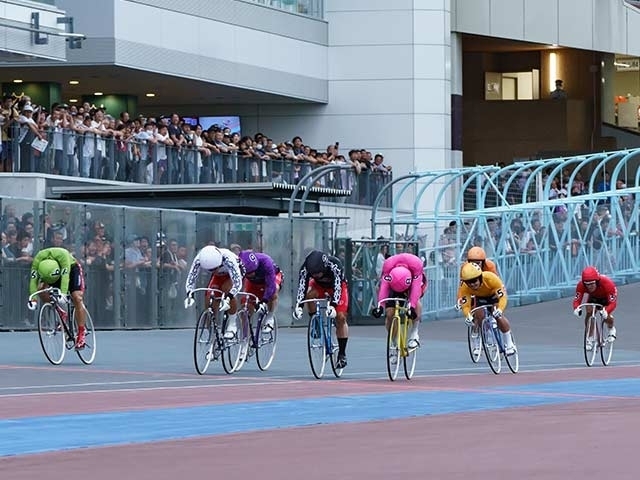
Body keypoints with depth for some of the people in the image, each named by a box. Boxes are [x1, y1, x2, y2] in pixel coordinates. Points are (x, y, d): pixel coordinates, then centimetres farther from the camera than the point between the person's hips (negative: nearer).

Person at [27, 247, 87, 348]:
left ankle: (81, 333, -12)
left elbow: (65, 276, -47)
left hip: (71, 269, -3)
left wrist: (63, 293, -59)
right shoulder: (38, 259, -33)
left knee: (77, 298, -19)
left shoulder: (62, 255, -41)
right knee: (42, 289, -23)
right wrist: (33, 299, -45)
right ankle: (61, 313, -5)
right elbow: (33, 279, -35)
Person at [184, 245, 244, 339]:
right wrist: (190, 295, -50)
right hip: (218, 275, 4)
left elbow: (237, 282, -47)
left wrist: (227, 298, -62)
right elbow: (190, 280, -30)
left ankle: (232, 324, -16)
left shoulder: (228, 259, -43)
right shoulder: (199, 260, -33)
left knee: (227, 289, -33)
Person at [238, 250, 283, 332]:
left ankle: (269, 319, -19)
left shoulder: (265, 262, -41)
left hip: (272, 275, -3)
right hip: (254, 282, 3)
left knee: (274, 289, -35)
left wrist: (264, 302, -53)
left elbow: (271, 285, -44)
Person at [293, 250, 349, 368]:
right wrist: (298, 305, -46)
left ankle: (342, 354, -6)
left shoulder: (335, 265, -39)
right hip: (319, 285, 2)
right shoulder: (305, 268, -31)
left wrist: (333, 305, -56)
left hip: (337, 286, -2)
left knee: (340, 317, -14)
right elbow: (302, 287, -33)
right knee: (310, 294, -32)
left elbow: (337, 287, -43)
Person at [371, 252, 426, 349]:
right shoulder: (388, 266, -35)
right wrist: (379, 306, -52)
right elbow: (384, 287, -39)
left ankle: (414, 334, -25)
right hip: (394, 283, 2)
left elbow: (415, 286, -43)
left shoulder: (416, 264, -39)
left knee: (415, 298, -34)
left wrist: (411, 306, -53)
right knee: (389, 314, -13)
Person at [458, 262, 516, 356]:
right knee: (477, 318, -18)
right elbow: (465, 305, -33)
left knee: (498, 316, -23)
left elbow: (502, 296, -42)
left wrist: (499, 310, -60)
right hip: (480, 298, 2)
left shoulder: (490, 278, -41)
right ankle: (476, 346, 5)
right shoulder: (464, 287, -33)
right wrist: (468, 316, -54)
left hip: (494, 294, -2)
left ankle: (509, 344, -8)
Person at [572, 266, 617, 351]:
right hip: (593, 298, 3)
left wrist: (606, 311, -62)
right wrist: (576, 308, -53)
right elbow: (577, 299, -30)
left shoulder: (607, 283, -42)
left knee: (606, 316, -22)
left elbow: (613, 302, -43)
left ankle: (611, 329, 13)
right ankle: (590, 340, -7)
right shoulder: (581, 285, -33)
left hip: (606, 298, -3)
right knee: (589, 313, -21)